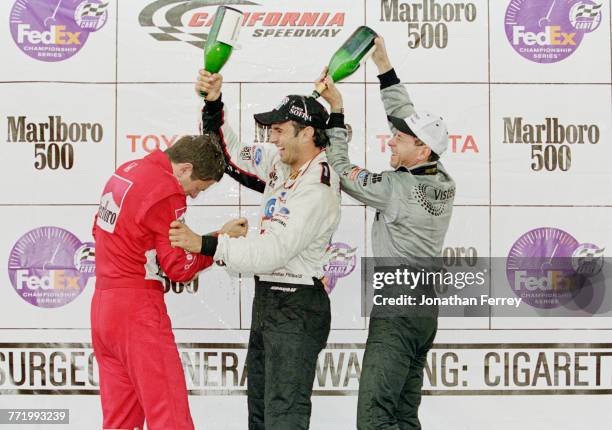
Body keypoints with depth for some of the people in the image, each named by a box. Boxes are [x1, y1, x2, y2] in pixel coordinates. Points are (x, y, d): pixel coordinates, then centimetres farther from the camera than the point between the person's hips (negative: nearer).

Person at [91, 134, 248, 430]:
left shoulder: (126, 171, 11)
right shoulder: (167, 192, -15)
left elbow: (100, 229, 21)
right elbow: (180, 267, -14)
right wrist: (222, 237, -5)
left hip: (102, 303, 9)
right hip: (137, 307, -9)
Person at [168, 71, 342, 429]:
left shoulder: (317, 191, -24)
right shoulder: (281, 161, 3)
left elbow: (271, 252, -28)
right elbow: (230, 154, 13)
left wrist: (204, 245, -26)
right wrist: (213, 104, 0)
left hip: (296, 308, -10)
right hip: (268, 298, 10)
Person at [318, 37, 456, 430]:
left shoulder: (397, 190, -16)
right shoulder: (443, 183, 4)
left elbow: (342, 171, -6)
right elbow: (409, 121, 13)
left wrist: (336, 110, -2)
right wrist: (383, 64, 15)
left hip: (396, 311, -9)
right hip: (425, 309, 9)